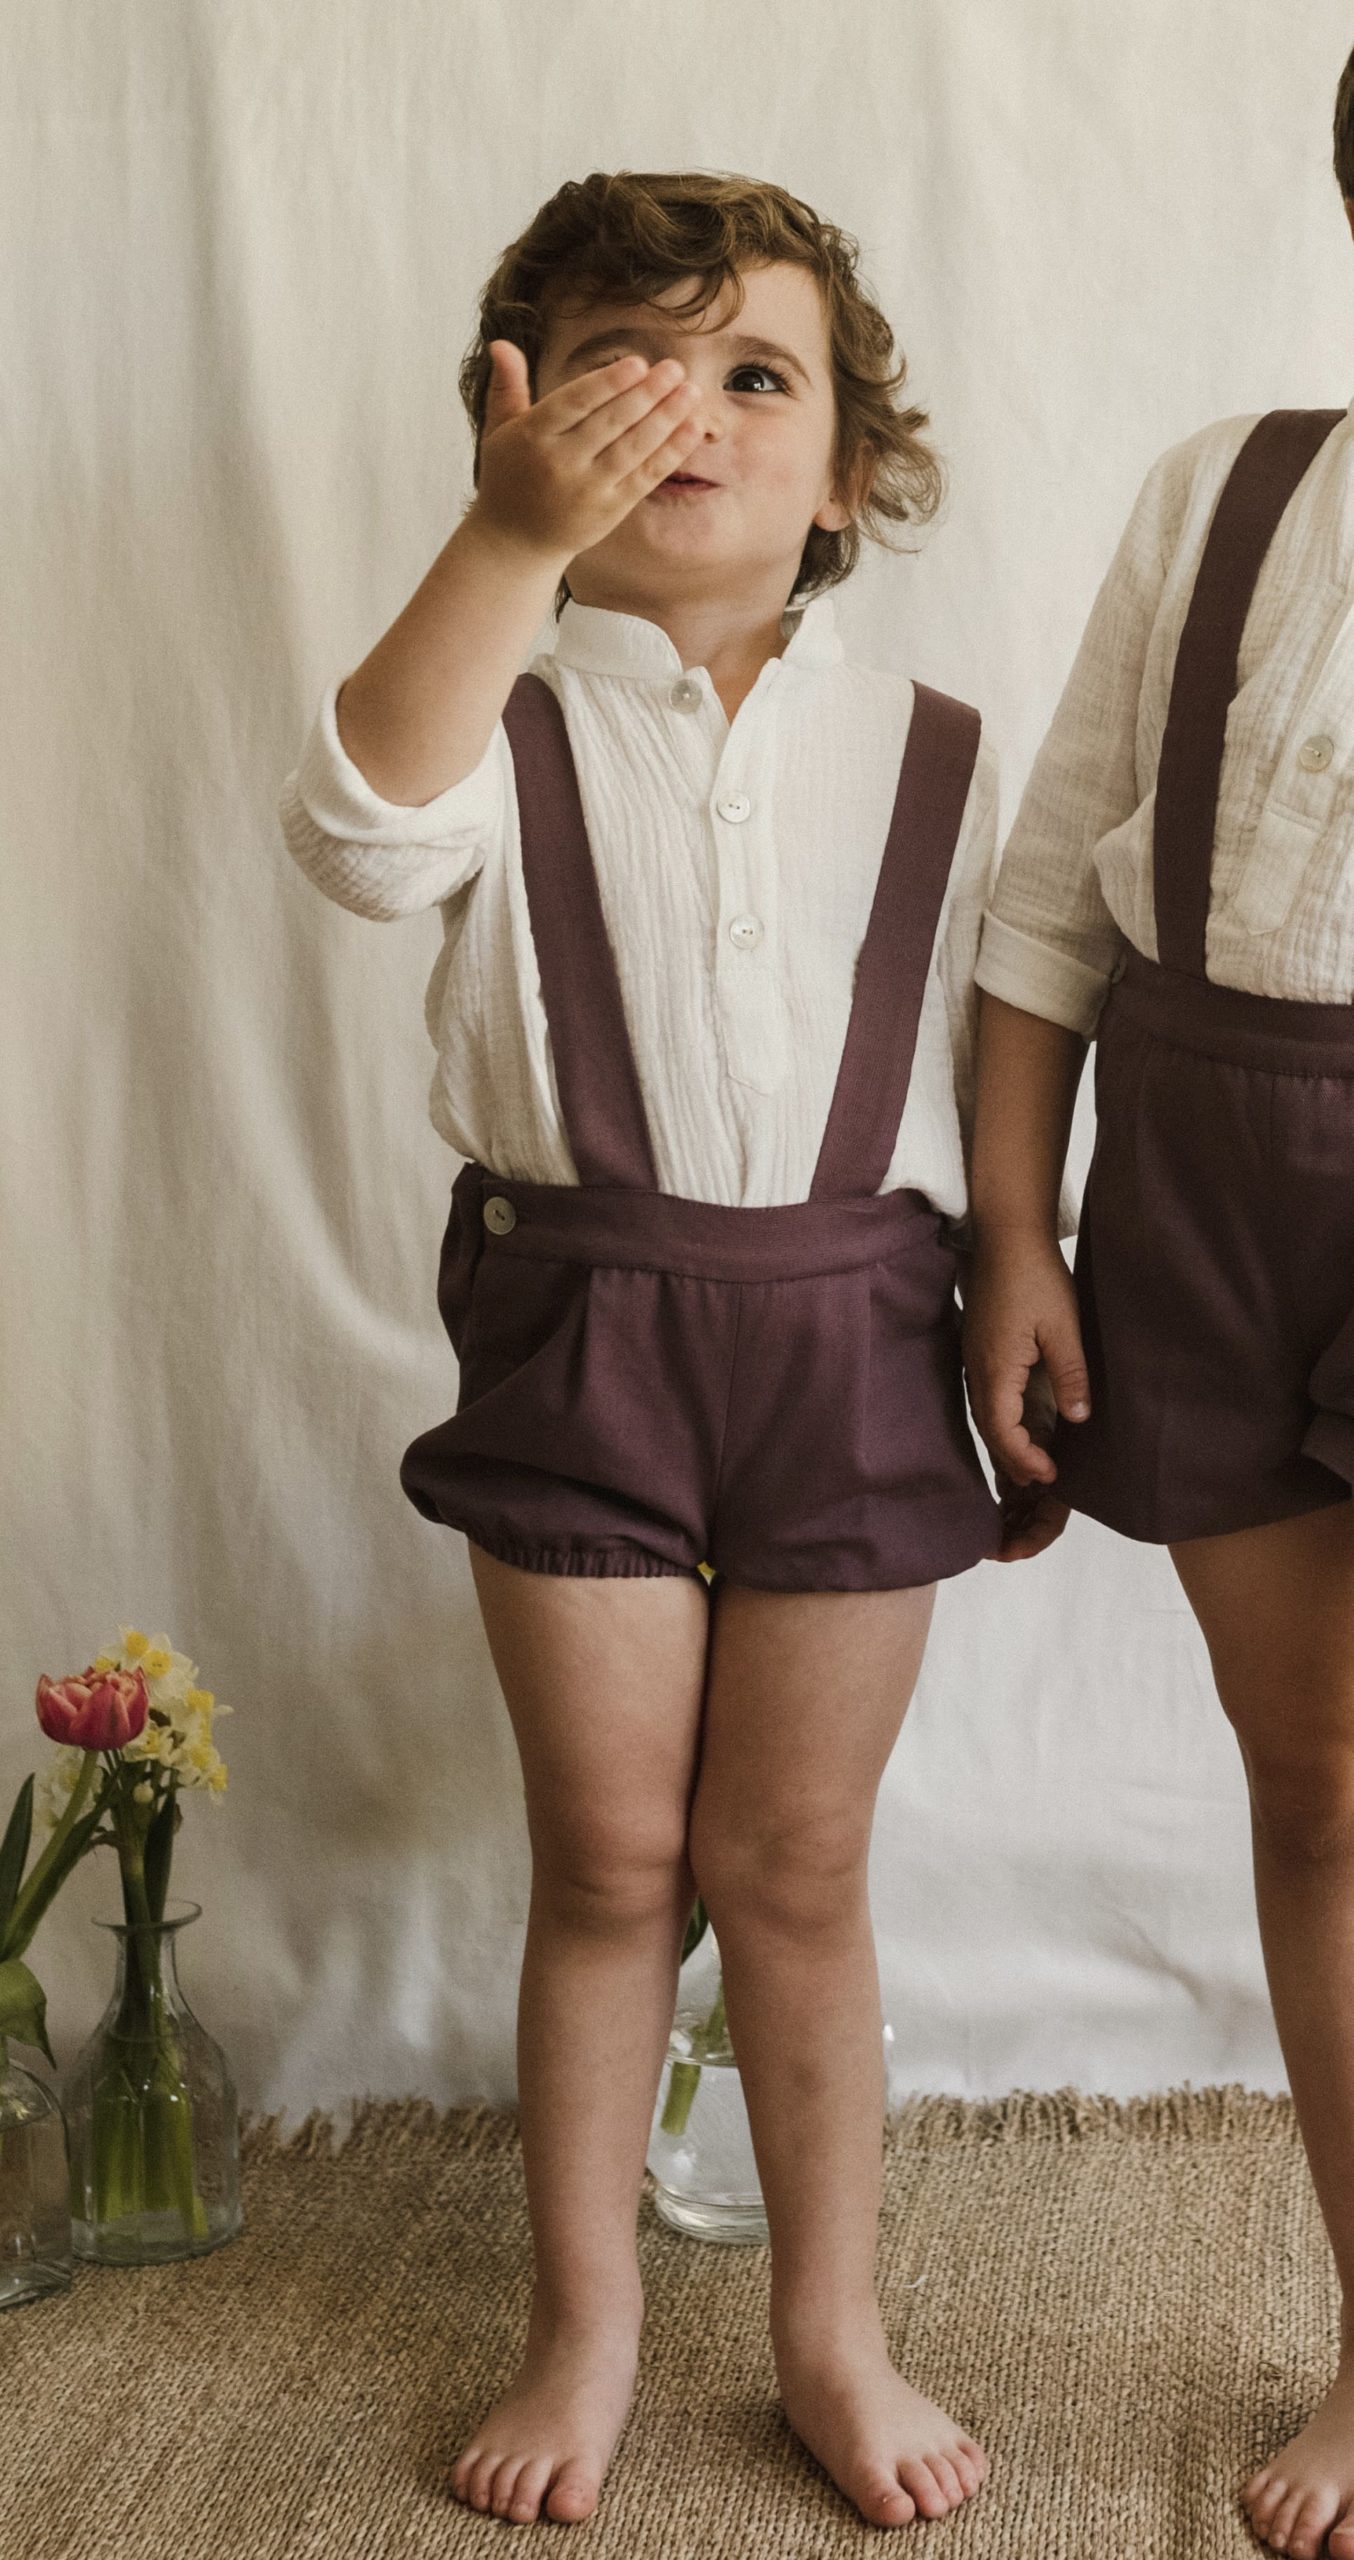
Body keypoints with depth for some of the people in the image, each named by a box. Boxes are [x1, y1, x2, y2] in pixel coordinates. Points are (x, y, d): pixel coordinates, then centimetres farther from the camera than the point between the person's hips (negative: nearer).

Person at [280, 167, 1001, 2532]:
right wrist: (513, 541, -38)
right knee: (606, 1855, 9)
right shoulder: (505, 723, -2)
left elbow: (986, 1071, 9)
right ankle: (583, 2320, 28)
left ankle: (830, 2330, 28)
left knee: (792, 1863, 10)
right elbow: (362, 834, -26)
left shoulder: (929, 759, 4)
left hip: (847, 1338, 1)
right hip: (578, 1331, -1)